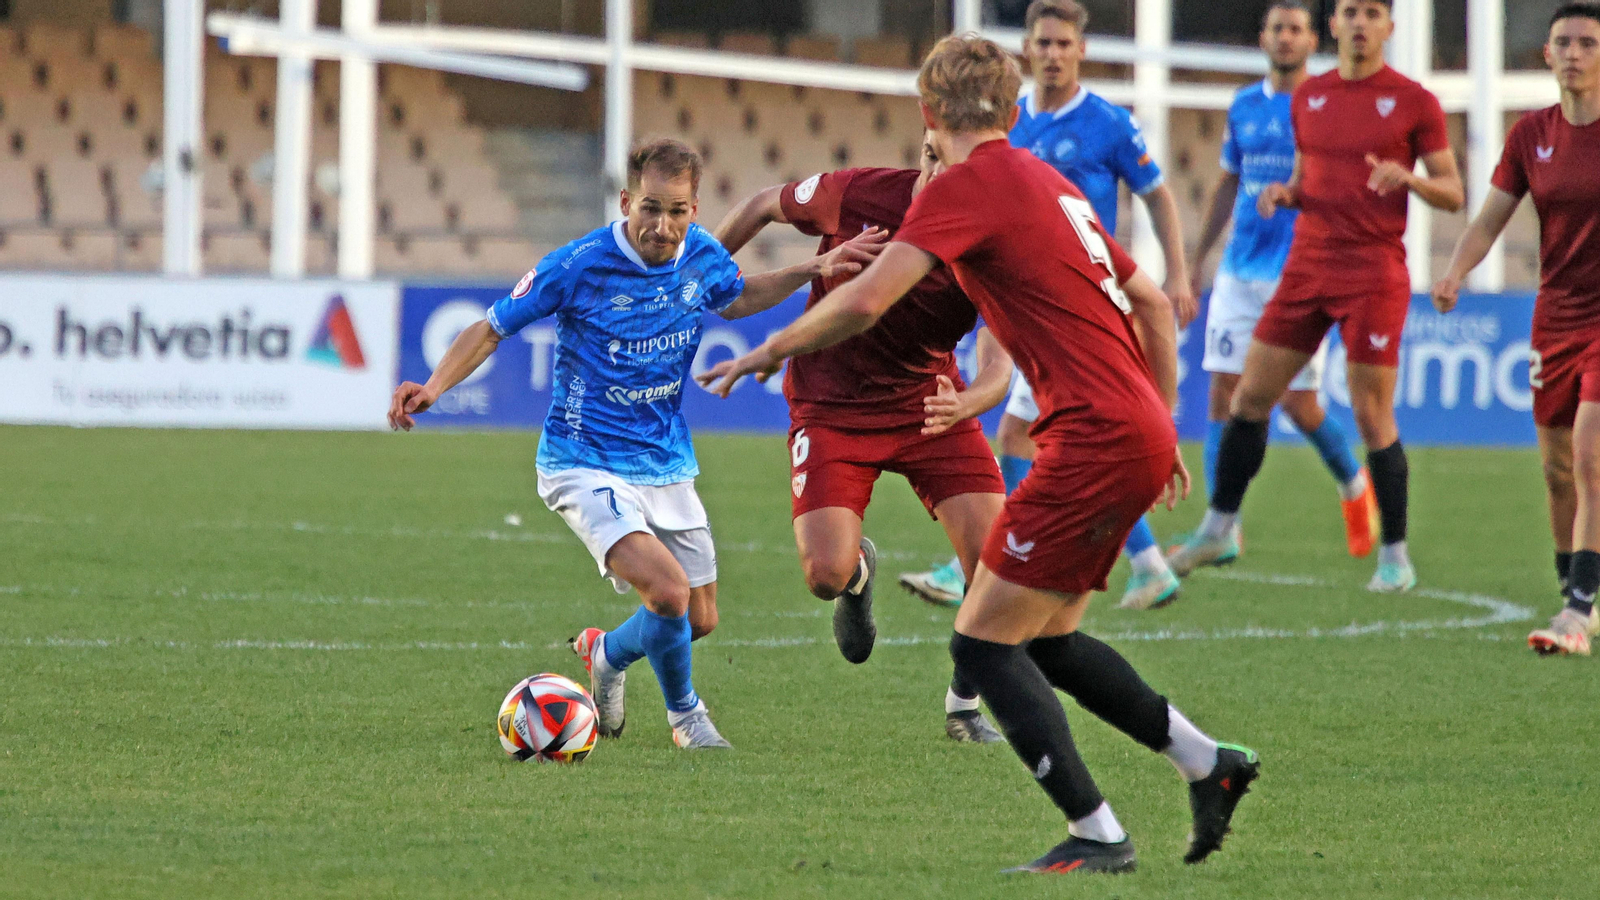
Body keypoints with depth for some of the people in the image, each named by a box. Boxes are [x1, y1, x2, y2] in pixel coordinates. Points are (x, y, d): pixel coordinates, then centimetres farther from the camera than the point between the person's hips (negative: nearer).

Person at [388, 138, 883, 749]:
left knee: (700, 620, 11)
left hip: (667, 463, 6)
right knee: (669, 591, -25)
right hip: (585, 464, -6)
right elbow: (491, 330, -10)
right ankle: (684, 711, 6)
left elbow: (736, 299, 22)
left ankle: (607, 654, 44)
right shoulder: (580, 265, -20)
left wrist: (815, 270, 11)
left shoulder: (701, 257, -4)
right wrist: (432, 388, -25)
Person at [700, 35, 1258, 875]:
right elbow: (1152, 302, 23)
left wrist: (771, 349, -3)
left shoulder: (967, 186, -8)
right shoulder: (1047, 182, 19)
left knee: (983, 641, -4)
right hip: (1139, 435, 9)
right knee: (1043, 638, 19)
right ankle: (1210, 764, 19)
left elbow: (864, 302, -17)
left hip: (1095, 440, -9)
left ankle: (1096, 834, -7)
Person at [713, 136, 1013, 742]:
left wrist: (962, 405, -48)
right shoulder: (855, 195, -20)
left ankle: (964, 705, 10)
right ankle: (859, 572, 24)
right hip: (832, 408, -1)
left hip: (930, 402, 1)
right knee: (826, 573, -18)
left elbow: (997, 369, -26)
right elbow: (763, 205, 0)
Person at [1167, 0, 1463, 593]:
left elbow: (1452, 193, -1)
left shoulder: (1413, 101, -3)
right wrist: (1283, 194, 0)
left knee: (1373, 416, -6)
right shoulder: (1308, 98, 12)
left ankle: (1395, 554, 6)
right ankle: (1217, 529, 16)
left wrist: (1410, 178, -21)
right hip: (1307, 266, 5)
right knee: (1250, 394, 4)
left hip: (1374, 271, -5)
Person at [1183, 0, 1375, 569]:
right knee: (1224, 392, -6)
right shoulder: (1244, 106, 12)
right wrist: (1197, 260, 19)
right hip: (1240, 271, 4)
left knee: (1298, 405, -3)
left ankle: (1352, 482, 28)